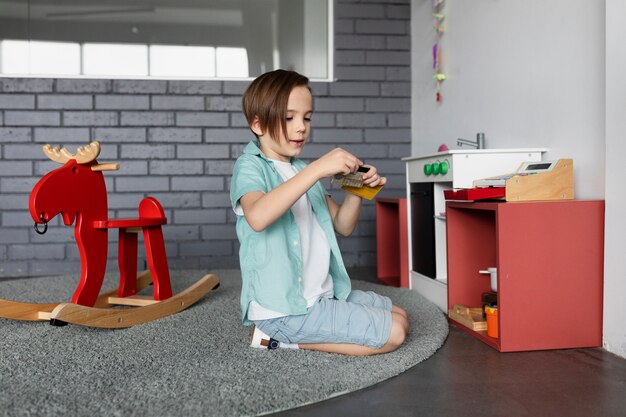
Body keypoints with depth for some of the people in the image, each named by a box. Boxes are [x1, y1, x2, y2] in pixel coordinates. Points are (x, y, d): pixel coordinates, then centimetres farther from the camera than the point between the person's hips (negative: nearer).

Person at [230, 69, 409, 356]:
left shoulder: (303, 171, 15)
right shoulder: (250, 166, -10)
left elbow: (343, 226, 14)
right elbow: (257, 217, -33)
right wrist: (317, 169, -34)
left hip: (324, 293, 9)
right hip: (284, 307, -8)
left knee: (400, 316, 14)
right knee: (393, 333, -10)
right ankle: (280, 336, -3)